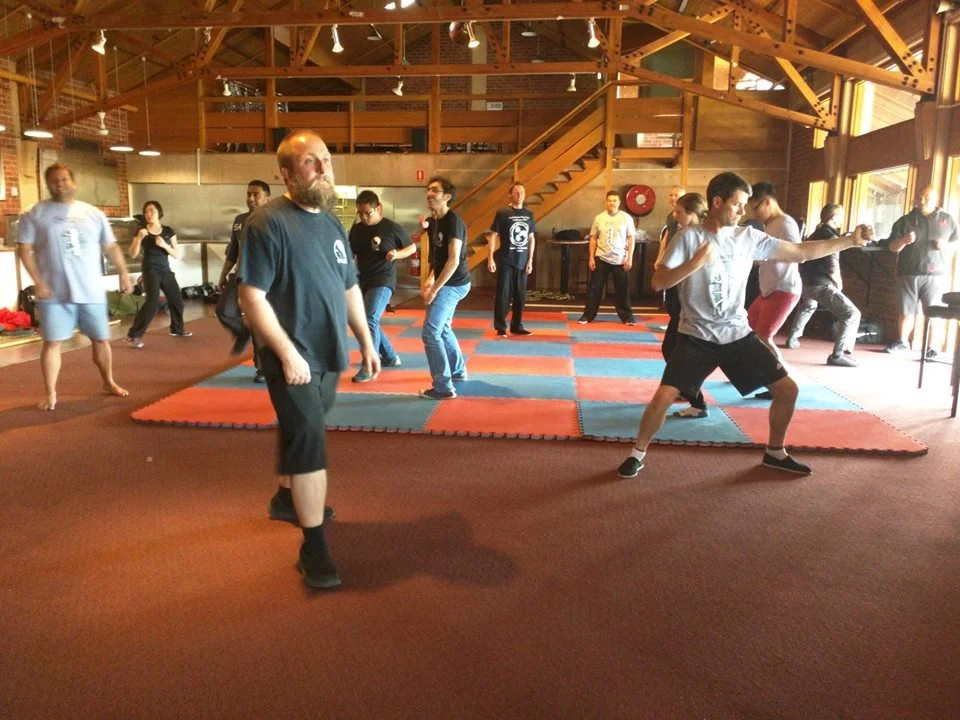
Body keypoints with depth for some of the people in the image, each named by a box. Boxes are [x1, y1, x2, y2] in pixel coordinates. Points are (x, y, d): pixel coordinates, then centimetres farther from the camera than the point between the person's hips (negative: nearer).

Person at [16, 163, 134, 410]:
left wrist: (124, 273, 6)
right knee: (52, 342, -1)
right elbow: (24, 248, -3)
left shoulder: (93, 213, 8)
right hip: (55, 293, -2)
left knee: (101, 339, 11)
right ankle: (50, 393, 8)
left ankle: (108, 382, 29)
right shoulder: (36, 213, 0)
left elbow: (111, 246, 13)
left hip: (91, 291, 2)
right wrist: (38, 281, -12)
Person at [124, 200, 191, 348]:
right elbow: (133, 254, -8)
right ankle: (133, 335, -16)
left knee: (177, 300, 10)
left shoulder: (168, 231, 4)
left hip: (166, 270, 4)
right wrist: (139, 238, -21)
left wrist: (164, 245, -16)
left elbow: (176, 254, 1)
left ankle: (177, 329, 34)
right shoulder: (141, 231, -2)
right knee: (153, 302, -20)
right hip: (150, 270, -4)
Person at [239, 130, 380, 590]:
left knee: (299, 432, 23)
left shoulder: (331, 222, 10)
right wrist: (287, 353, -23)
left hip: (329, 353, 8)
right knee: (309, 442, -9)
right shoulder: (267, 223, -15)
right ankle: (314, 547, 0)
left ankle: (287, 498, 45)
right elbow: (252, 297, -19)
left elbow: (349, 288, 16)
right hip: (293, 357, -7)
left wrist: (366, 342, 14)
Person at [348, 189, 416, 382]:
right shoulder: (356, 230, 6)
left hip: (383, 281, -7)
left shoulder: (392, 228, -8)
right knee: (370, 322, 15)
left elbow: (412, 247, 2)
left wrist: (397, 254, -18)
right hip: (363, 281, 7)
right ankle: (390, 357, 33)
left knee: (370, 320, -21)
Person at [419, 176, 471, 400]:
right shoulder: (433, 221, 9)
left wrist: (434, 289, -21)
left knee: (430, 333, -13)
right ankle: (458, 371, 39)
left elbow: (453, 260, -23)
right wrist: (430, 279, 4)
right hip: (446, 282, 10)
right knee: (443, 329, 22)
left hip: (453, 284, -10)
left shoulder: (453, 222, -19)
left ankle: (443, 387, -9)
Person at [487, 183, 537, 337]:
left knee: (520, 295, 8)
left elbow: (531, 239, 11)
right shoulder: (503, 213, -5)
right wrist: (490, 258, -11)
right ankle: (500, 327, 5)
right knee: (503, 294, -2)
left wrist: (530, 260, 6)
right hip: (505, 261, -4)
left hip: (522, 261, 4)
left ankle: (517, 326, 19)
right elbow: (493, 236, -5)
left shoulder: (529, 215, 7)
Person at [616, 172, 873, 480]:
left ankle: (775, 452, 28)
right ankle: (638, 454, 7)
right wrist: (696, 263, -26)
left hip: (738, 335, 5)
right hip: (697, 336, -4)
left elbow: (800, 252, 5)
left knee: (787, 388, 5)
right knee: (663, 397, -17)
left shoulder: (749, 237, 2)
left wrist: (851, 240, 1)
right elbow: (658, 282, -14)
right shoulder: (689, 237, -9)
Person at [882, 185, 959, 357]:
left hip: (935, 275, -1)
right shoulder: (905, 221, 7)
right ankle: (902, 342, 21)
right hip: (908, 274, 1)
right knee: (906, 312, 7)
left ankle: (933, 347, 2)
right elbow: (892, 246, 3)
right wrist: (903, 241, -18)